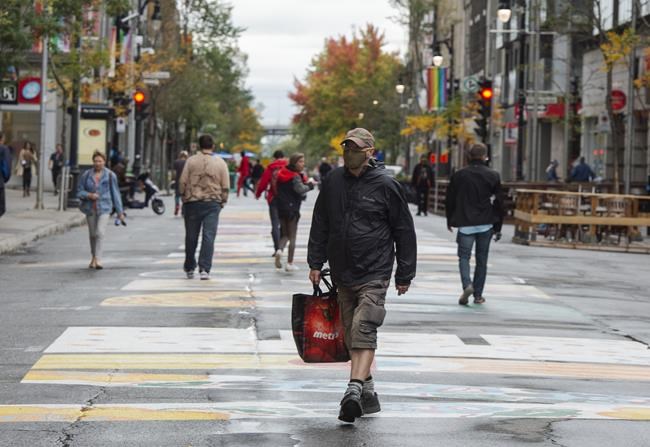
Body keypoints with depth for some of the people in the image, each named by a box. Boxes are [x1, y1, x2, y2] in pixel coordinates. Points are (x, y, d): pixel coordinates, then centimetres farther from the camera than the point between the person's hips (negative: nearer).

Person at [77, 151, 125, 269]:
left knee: (100, 232, -18)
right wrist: (89, 195, -17)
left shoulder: (110, 175, -3)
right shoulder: (86, 175, 1)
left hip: (104, 208, -3)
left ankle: (98, 260, -23)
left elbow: (115, 193, 2)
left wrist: (120, 211, 4)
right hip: (90, 208, 3)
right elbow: (79, 192, 4)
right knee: (92, 234, 13)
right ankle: (93, 257, 32)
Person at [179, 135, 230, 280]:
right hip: (213, 203, 0)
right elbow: (225, 187, 3)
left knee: (191, 237, 11)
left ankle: (189, 268, 23)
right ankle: (204, 269, -13)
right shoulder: (220, 163, 2)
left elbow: (183, 182, -1)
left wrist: (183, 197, 11)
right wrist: (222, 202, 14)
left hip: (193, 202, 0)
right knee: (209, 237, -3)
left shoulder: (191, 161, -1)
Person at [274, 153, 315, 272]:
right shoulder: (295, 177, -14)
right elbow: (300, 189, -29)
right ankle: (290, 263, 4)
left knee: (285, 234, 16)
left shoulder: (282, 174, 8)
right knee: (292, 236, 4)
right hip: (292, 208, -6)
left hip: (281, 208, 6)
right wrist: (310, 185, -13)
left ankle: (280, 250, -12)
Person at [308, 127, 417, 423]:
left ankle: (354, 391, -28)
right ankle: (368, 393, 21)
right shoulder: (333, 182, 7)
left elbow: (404, 232, 0)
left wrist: (404, 275, 1)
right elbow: (320, 224, 17)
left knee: (363, 332, -18)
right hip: (342, 274, 6)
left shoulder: (386, 185, -5)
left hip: (374, 274, -5)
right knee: (352, 337, 10)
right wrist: (315, 262, 12)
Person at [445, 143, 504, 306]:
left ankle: (467, 285, -21)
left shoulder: (459, 175, 0)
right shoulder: (493, 176, -1)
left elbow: (450, 200, 5)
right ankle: (478, 295, 13)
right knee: (482, 260, 10)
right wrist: (498, 228, 10)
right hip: (486, 225, 1)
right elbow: (498, 202, 2)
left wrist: (450, 221, 19)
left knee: (464, 256, 5)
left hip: (465, 224, -1)